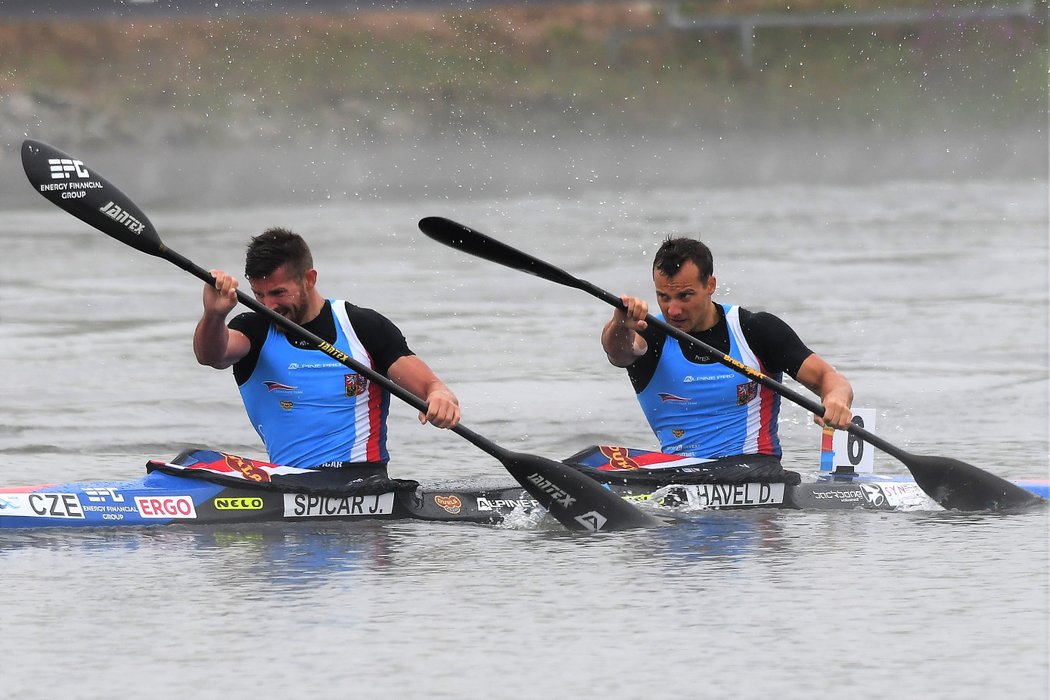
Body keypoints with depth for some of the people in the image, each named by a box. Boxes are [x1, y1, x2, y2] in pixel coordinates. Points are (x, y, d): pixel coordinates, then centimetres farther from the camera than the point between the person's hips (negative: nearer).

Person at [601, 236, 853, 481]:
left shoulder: (756, 329, 5)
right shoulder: (652, 336, 5)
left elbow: (826, 377, 1)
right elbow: (618, 350, -19)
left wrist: (835, 399, -25)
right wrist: (621, 325, -45)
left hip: (754, 463, -1)